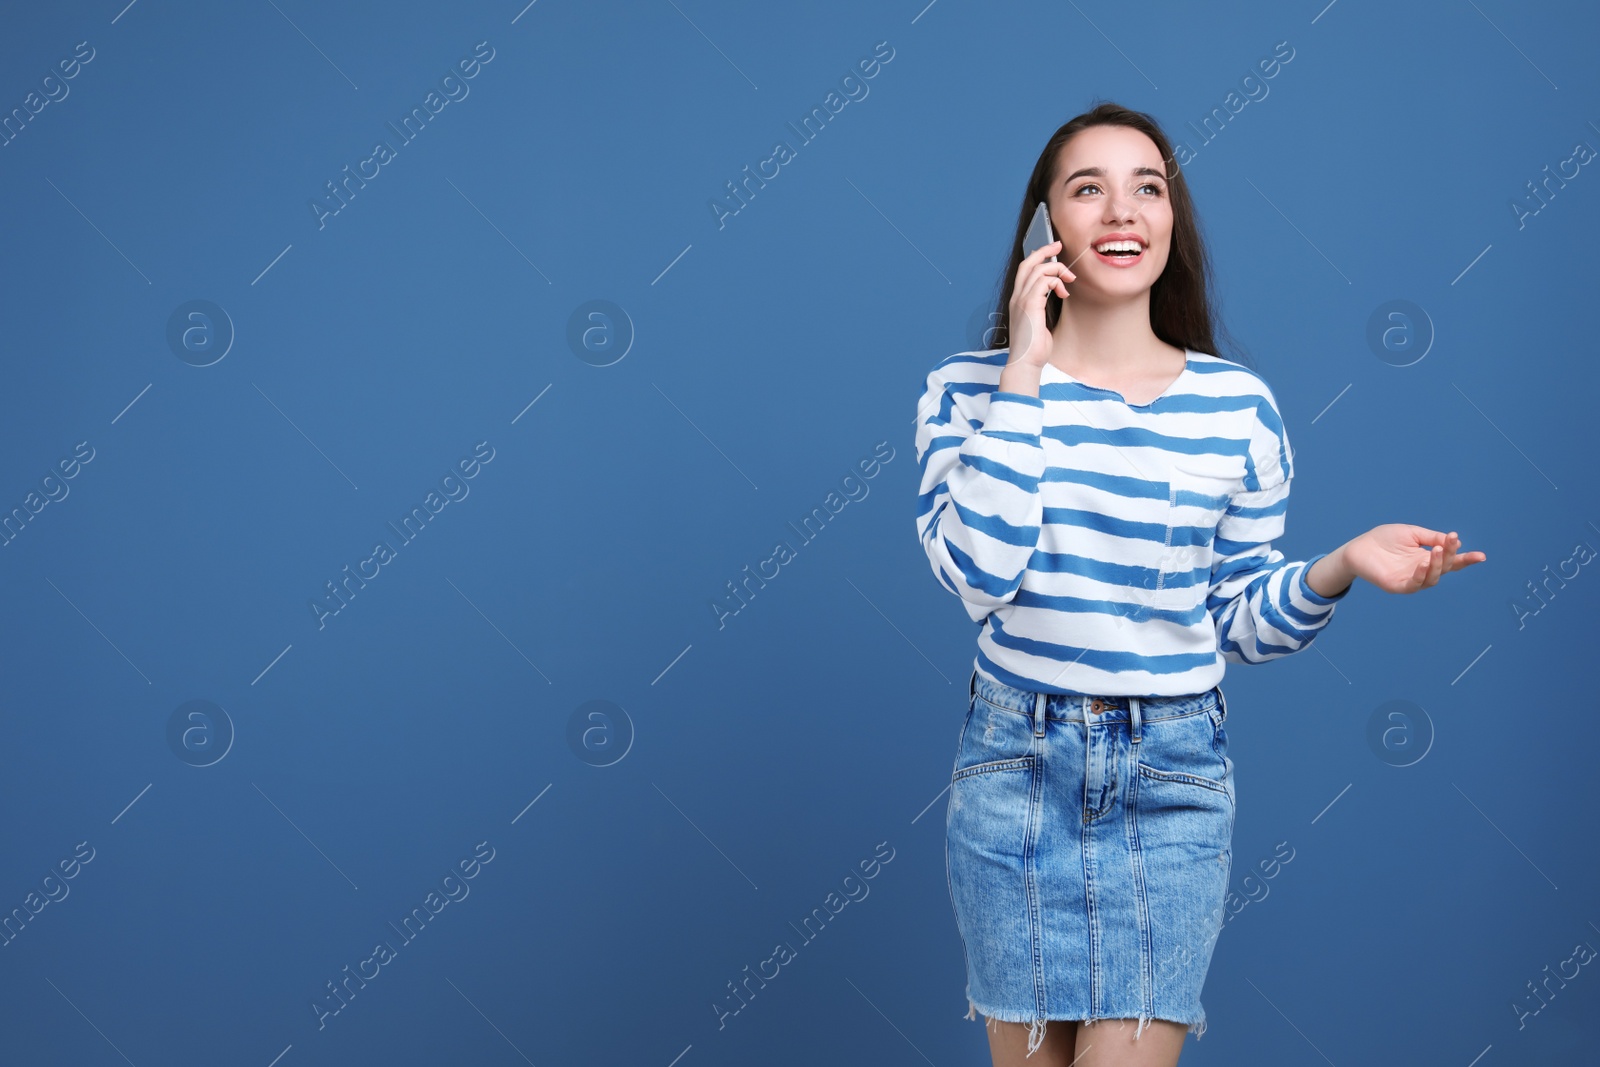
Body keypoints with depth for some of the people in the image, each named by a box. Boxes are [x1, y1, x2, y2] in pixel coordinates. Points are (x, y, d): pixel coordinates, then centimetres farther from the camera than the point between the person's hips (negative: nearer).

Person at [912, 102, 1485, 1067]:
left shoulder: (1238, 404, -1)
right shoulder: (971, 386, -4)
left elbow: (1239, 623, 5)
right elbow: (978, 576, -20)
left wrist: (1340, 569, -15)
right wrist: (1026, 375, -18)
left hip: (1175, 779, 0)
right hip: (1015, 763, 0)